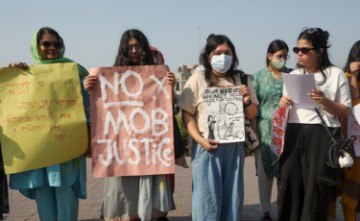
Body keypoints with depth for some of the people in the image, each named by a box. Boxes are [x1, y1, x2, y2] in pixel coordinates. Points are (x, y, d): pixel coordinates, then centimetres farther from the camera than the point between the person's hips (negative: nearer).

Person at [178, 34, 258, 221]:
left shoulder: (241, 80, 10)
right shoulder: (198, 79, -2)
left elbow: (252, 115, 15)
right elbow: (187, 114, -5)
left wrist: (247, 102, -6)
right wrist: (200, 139, -17)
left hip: (235, 146, 4)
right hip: (208, 146, -4)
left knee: (233, 195, 9)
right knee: (207, 196, -1)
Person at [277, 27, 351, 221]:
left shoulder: (336, 74, 1)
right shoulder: (293, 75, 14)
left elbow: (345, 112, 0)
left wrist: (325, 101, -16)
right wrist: (282, 104, 0)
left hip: (322, 136, -4)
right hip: (294, 135, 4)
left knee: (316, 185, -4)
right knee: (290, 182, 1)